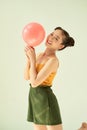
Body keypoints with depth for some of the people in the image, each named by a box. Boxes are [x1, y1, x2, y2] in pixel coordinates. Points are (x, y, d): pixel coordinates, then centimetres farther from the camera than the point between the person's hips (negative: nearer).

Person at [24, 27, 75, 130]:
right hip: (35, 99, 8)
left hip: (46, 100, -8)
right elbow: (27, 77, 7)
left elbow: (34, 82, -21)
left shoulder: (53, 60, -18)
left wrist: (33, 59, -14)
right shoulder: (40, 55, 7)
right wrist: (29, 58, -5)